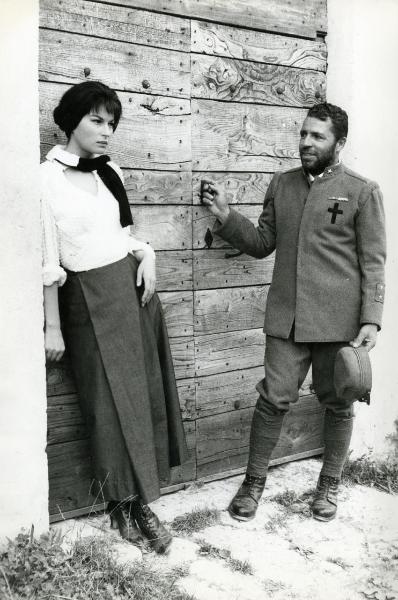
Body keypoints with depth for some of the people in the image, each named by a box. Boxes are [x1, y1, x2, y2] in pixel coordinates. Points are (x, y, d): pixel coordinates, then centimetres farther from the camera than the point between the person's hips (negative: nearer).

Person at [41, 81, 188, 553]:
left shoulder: (111, 173, 9)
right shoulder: (47, 177, -8)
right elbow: (47, 259, -9)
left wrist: (146, 254, -2)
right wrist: (52, 326, -10)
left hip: (134, 287, 6)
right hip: (90, 300, -6)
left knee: (145, 394, 6)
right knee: (111, 403, 1)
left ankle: (141, 500, 18)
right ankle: (122, 503, 17)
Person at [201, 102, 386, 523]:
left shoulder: (362, 192, -1)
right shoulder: (281, 185, 10)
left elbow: (373, 263, -3)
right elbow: (262, 244, 12)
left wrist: (371, 319, -10)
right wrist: (225, 216, -1)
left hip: (339, 321, -2)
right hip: (287, 318, 2)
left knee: (337, 404, 10)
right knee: (274, 398, 2)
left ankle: (329, 485, 30)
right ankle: (254, 481, 20)